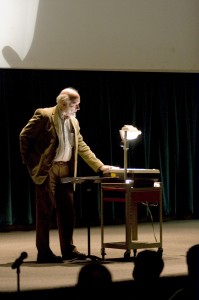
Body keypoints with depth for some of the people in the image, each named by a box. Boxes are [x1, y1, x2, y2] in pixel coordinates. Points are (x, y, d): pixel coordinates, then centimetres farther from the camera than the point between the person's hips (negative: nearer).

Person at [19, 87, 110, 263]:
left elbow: (82, 147, 14)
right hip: (47, 169, -7)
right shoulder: (44, 116, -9)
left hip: (65, 169, 7)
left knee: (67, 211, 7)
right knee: (45, 211, -2)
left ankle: (68, 249, 16)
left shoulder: (73, 121, 13)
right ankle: (43, 252, 2)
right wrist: (29, 162, -7)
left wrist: (100, 166, 8)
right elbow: (25, 136, -6)